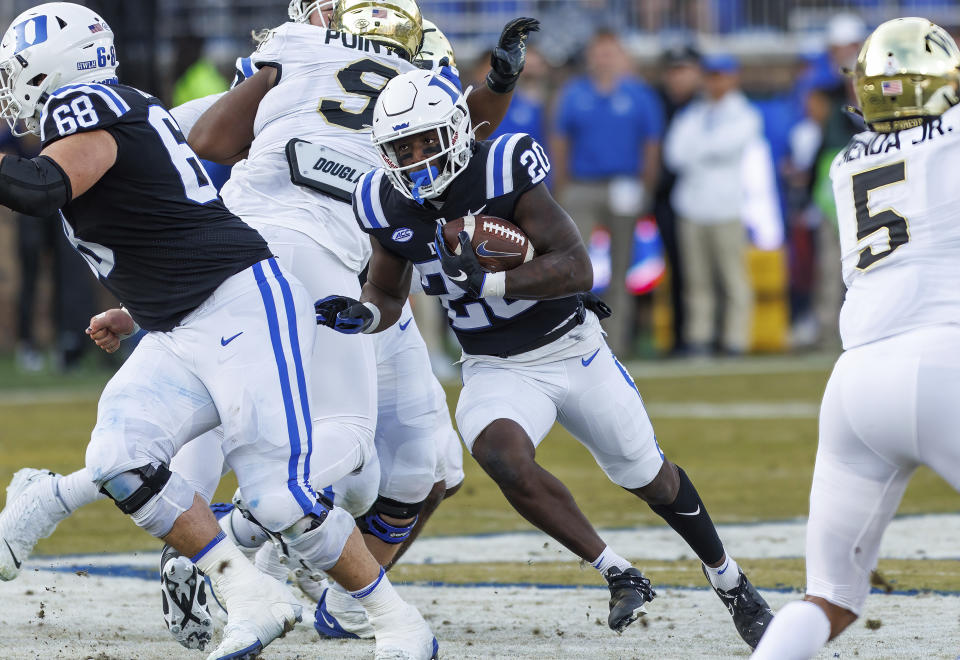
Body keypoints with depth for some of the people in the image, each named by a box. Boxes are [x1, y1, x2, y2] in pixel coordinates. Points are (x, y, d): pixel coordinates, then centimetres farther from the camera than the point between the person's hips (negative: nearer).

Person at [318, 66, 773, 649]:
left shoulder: (504, 168, -23)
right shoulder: (389, 204, -9)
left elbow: (577, 268, -27)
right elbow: (389, 297, 7)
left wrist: (487, 281, -37)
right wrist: (361, 315, -16)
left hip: (574, 350, -2)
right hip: (497, 372, 2)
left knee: (651, 479, 13)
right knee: (503, 457, -31)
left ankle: (731, 583, 40)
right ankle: (621, 576, -16)